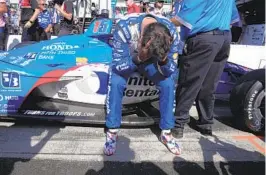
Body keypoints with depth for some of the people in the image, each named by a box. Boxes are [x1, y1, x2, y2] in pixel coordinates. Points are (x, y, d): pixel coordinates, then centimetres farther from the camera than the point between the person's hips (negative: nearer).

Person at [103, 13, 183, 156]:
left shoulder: (171, 32, -31)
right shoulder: (125, 27, -39)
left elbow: (170, 71, -23)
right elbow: (117, 65, -33)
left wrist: (164, 60, -46)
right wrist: (138, 58, -50)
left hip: (151, 61, 2)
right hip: (126, 58, -1)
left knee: (168, 84, -22)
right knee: (115, 83, -29)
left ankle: (166, 133, -4)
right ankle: (112, 131, -10)